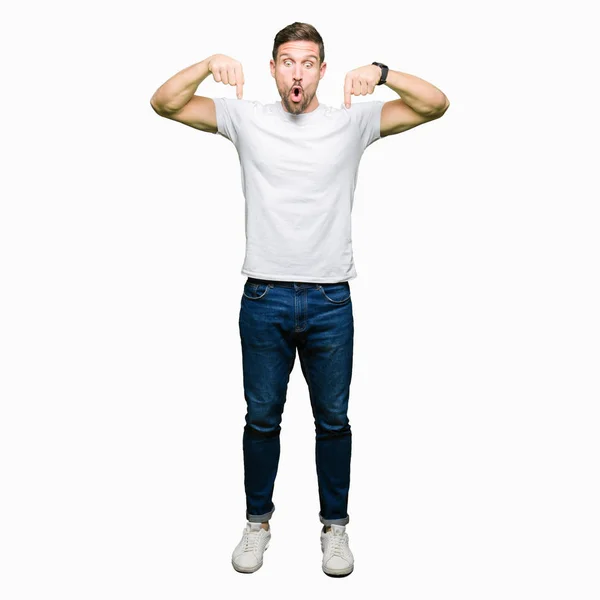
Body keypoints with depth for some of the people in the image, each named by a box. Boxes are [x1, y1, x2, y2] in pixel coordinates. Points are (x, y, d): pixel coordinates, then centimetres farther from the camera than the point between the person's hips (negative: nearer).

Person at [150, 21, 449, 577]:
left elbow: (436, 105, -4)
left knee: (333, 420, 12)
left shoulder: (352, 121, 2)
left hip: (330, 301, 0)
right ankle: (257, 521, 34)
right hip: (263, 297, 0)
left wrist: (380, 72, -21)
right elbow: (164, 103, 1)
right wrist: (208, 64, -17)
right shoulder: (246, 119, 4)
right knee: (261, 418, 13)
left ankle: (334, 525, 32)